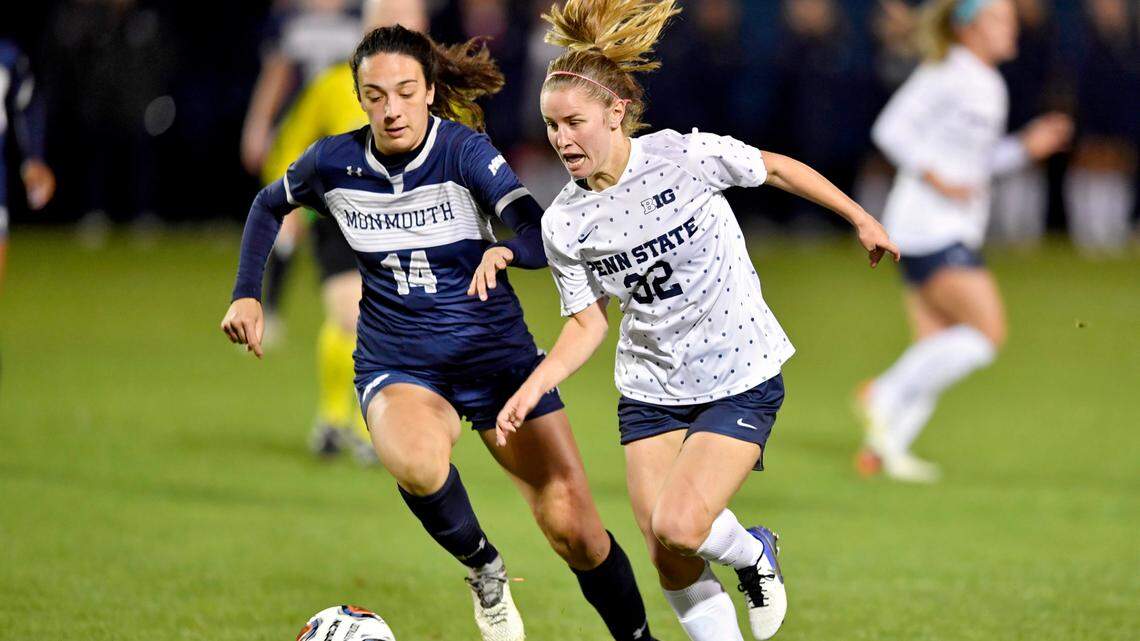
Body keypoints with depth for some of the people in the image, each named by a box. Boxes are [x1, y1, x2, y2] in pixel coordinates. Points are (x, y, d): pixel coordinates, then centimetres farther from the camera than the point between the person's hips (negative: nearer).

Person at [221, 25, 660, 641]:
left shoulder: (465, 151, -14)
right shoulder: (334, 162, -5)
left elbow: (543, 236, -27)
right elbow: (269, 205, 17)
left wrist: (505, 251, -48)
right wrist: (246, 295, 8)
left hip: (496, 355, -1)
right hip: (397, 367, 1)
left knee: (574, 529, -7)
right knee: (417, 463, -36)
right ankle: (483, 569, -6)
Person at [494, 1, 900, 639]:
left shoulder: (686, 156, -17)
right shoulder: (564, 224, -7)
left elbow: (777, 168, 1)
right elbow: (588, 324, 4)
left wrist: (860, 217, 9)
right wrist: (531, 390, -10)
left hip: (742, 378, -4)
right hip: (650, 389, 4)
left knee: (678, 525, -19)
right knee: (670, 562, -1)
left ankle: (754, 554, 13)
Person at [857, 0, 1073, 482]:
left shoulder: (989, 86, 17)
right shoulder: (944, 75, -10)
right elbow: (891, 129, -14)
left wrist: (1027, 147, 11)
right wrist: (937, 180, -22)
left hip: (955, 232, 9)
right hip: (928, 230, -9)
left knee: (937, 349, 5)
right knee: (987, 333, -14)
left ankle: (881, 449, 5)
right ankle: (886, 396, -9)